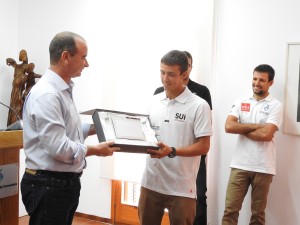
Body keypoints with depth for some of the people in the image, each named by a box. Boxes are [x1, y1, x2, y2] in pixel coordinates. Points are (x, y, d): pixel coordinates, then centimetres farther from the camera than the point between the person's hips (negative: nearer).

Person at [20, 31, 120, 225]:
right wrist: (96, 150, -13)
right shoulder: (46, 94, -22)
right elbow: (59, 148, -25)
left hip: (67, 182, 10)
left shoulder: (64, 90, 11)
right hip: (49, 186, -10)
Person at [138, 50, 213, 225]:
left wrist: (171, 151, -23)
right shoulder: (154, 101, 7)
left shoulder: (199, 106, -9)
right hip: (150, 183, 5)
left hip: (181, 188, -4)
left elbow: (203, 147, -10)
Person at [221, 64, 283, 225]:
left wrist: (242, 129, -4)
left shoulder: (275, 106, -2)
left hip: (263, 168, -2)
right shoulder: (241, 102, 7)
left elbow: (266, 134, -16)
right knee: (230, 210, 1)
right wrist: (256, 126, -11)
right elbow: (228, 127, -8)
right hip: (239, 165, 2)